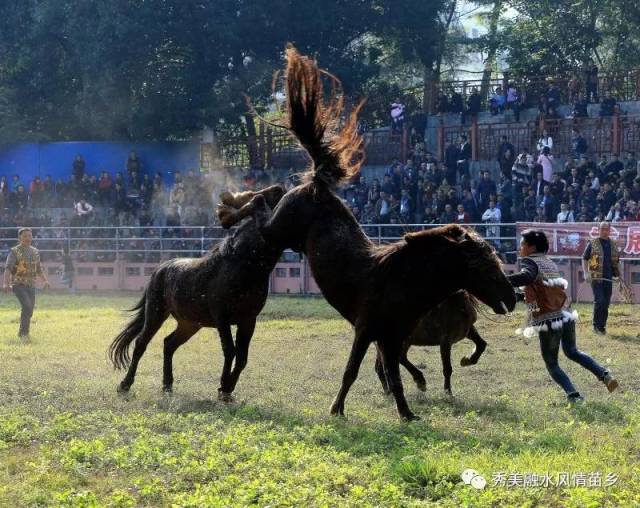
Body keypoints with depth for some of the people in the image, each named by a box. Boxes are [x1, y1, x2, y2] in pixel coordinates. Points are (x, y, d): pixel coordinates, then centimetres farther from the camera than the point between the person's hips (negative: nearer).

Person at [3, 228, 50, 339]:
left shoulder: (35, 252, 11)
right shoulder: (14, 251, -6)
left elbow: (39, 269, 19)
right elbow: (8, 268, -15)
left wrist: (45, 280, 3)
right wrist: (6, 283, -29)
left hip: (31, 286, 6)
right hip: (18, 285, -6)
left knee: (29, 311, 4)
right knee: (27, 306, -22)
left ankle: (24, 333, 17)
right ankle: (23, 332, -15)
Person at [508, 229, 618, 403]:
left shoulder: (531, 262, -10)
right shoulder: (550, 263, 13)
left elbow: (527, 276, -33)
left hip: (548, 320, -7)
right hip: (566, 315, 7)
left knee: (551, 363, 10)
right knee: (572, 352, 28)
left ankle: (573, 395, -1)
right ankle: (605, 375, 14)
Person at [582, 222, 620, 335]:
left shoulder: (613, 245, 13)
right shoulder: (592, 244, 0)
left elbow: (617, 262, 21)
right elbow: (584, 259, 2)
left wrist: (618, 276, 15)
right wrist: (586, 273, -11)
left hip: (608, 278, 4)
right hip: (596, 277, -4)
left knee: (606, 302, 5)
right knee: (599, 301, -13)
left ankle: (602, 325, 15)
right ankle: (596, 325, -2)